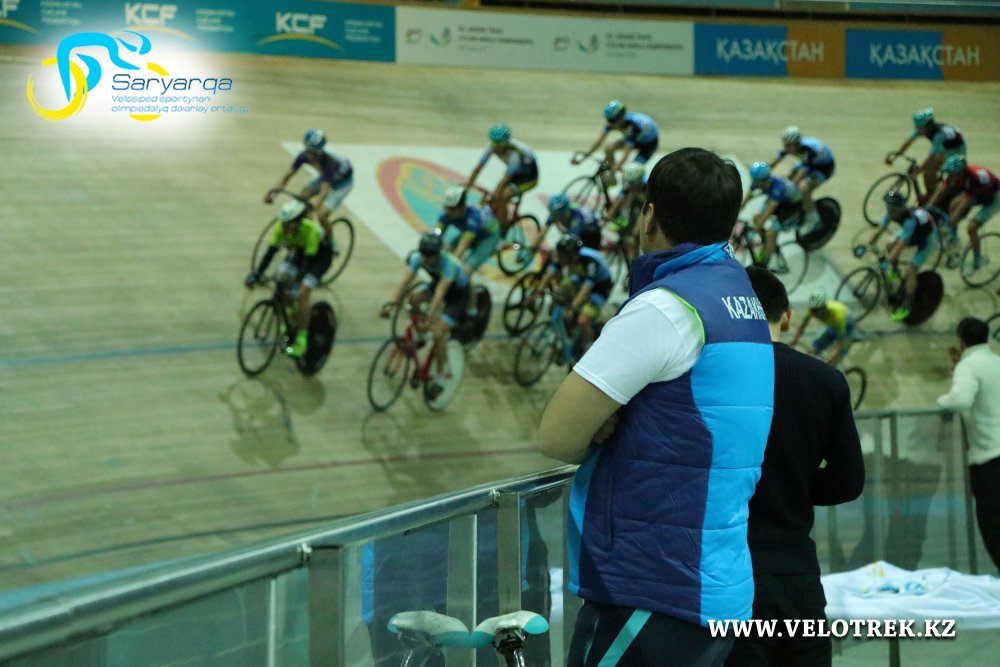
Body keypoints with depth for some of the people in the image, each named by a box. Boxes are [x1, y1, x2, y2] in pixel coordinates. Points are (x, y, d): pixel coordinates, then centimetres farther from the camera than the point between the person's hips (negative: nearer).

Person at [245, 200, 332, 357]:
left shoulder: (311, 230, -38)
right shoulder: (282, 228, -25)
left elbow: (308, 260, -38)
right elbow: (270, 252, -25)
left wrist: (296, 282, -48)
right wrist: (256, 275, -35)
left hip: (321, 255, -6)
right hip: (300, 252, 6)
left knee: (302, 294, -21)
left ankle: (301, 340, -13)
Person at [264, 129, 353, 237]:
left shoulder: (329, 162, -41)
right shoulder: (304, 156, -25)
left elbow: (325, 190, -47)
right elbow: (287, 175, -17)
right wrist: (273, 193, -29)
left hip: (344, 180, -7)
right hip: (325, 175, 7)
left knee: (321, 216, -18)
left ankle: (331, 245, 7)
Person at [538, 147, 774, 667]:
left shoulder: (667, 306, -16)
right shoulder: (744, 299, 13)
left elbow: (557, 436, -16)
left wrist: (596, 433, 6)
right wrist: (604, 426, -5)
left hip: (650, 602, -9)